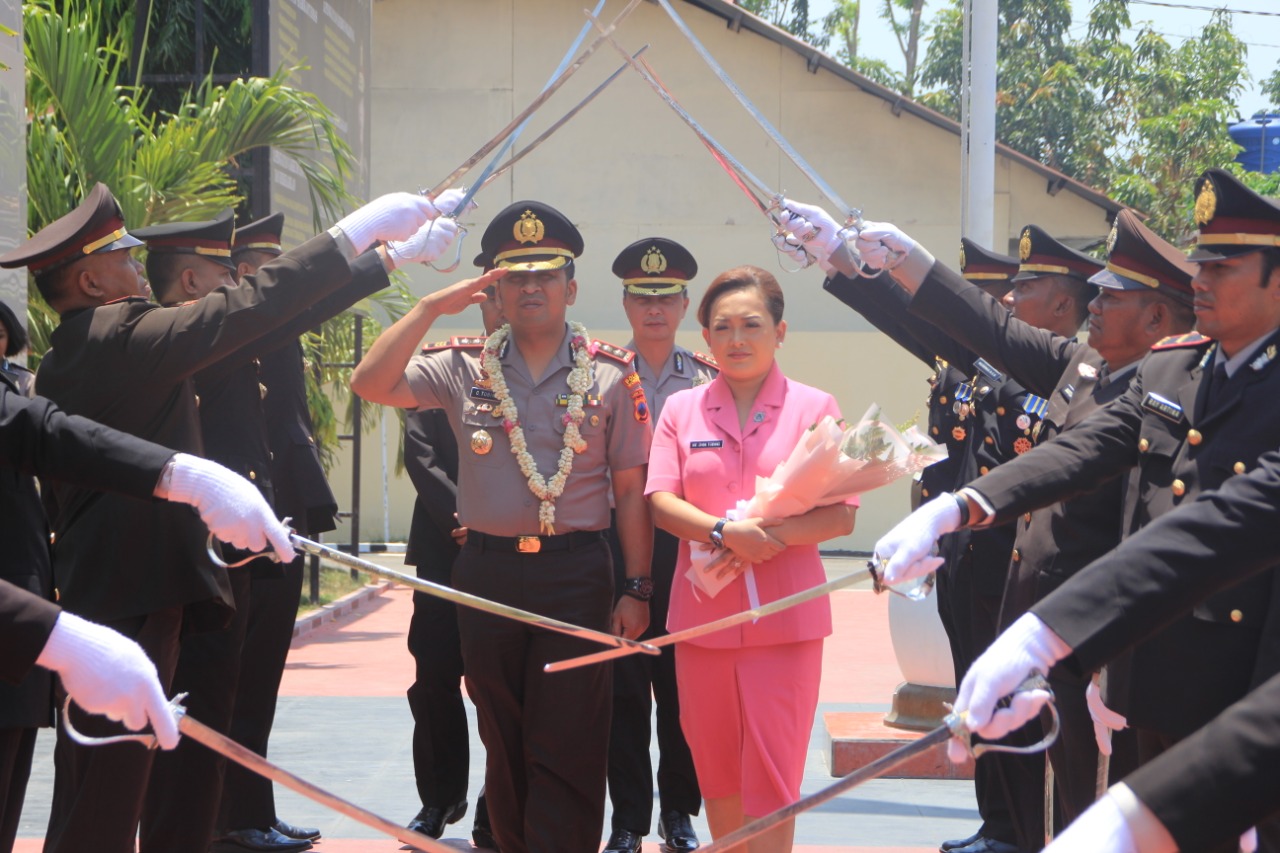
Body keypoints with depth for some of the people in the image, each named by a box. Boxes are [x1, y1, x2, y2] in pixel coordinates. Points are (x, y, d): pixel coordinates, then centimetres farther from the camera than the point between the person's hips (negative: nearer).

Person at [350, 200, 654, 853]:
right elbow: (370, 384, -7)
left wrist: (636, 590, -3)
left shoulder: (609, 374, 2)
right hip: (487, 571, 2)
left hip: (576, 573, -2)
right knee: (503, 741, 13)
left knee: (569, 747, -3)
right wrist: (430, 308, -10)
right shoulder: (466, 369, 6)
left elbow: (630, 488, 2)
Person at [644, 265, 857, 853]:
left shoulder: (814, 408, 1)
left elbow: (841, 515, -4)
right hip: (702, 612, 3)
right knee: (715, 769, 11)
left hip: (785, 618, -2)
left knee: (771, 773, -3)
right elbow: (661, 502, -1)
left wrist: (772, 535, -19)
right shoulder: (681, 409, 7)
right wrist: (725, 532, -19)